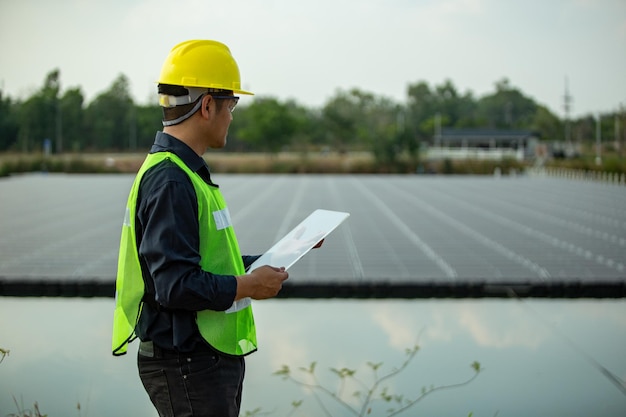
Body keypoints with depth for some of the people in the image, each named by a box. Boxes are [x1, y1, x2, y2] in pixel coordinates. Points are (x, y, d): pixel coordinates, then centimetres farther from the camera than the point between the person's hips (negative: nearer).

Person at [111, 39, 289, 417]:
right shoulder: (170, 181, -20)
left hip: (211, 358, 10)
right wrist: (248, 286, -14)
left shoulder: (186, 174, 14)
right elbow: (176, 284, -26)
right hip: (187, 366, -10)